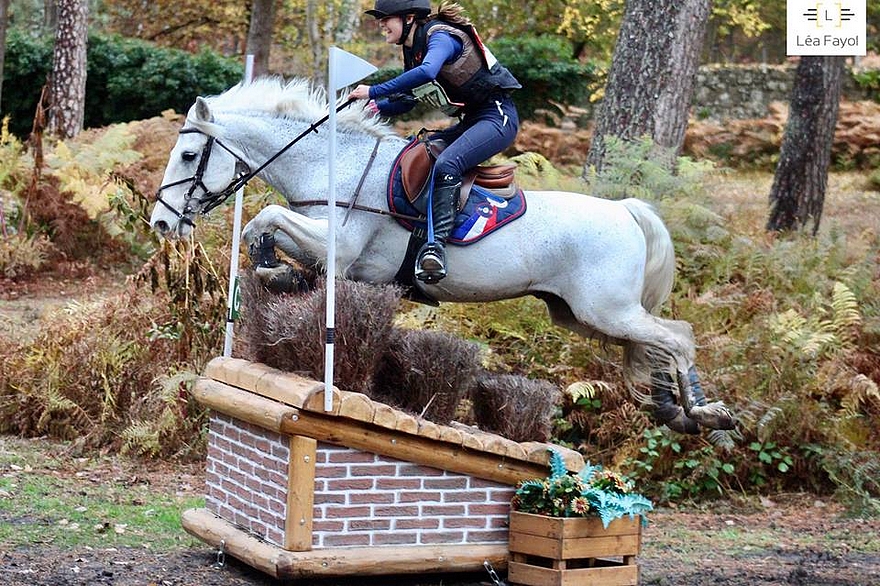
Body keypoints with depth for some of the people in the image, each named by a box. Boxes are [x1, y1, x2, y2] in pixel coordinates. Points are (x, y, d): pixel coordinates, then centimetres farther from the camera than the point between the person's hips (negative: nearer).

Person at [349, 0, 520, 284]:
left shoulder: (440, 37, -17)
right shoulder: (412, 49, 12)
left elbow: (427, 72, -39)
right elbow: (407, 100, 18)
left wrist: (374, 92, -35)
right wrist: (376, 107, -3)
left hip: (498, 115, -11)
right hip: (470, 121, 11)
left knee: (445, 165, -31)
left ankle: (436, 245, -40)